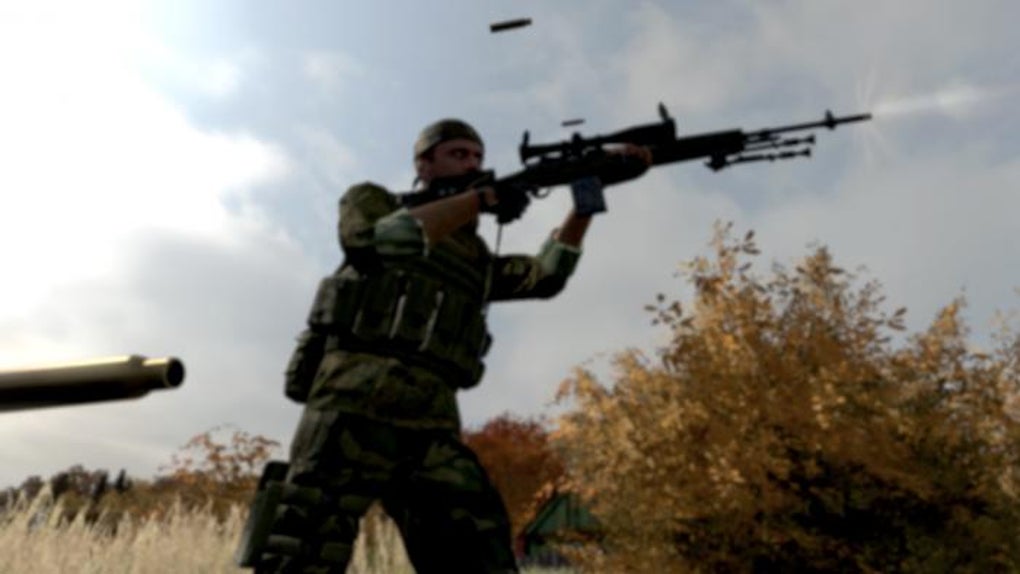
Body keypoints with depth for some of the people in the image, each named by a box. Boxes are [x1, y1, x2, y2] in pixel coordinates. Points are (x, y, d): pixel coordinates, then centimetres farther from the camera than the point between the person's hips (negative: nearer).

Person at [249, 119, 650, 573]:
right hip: (355, 404, -4)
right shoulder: (371, 200, 16)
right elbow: (376, 240, -7)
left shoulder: (476, 257, 27)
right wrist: (480, 199, -7)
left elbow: (546, 274, 17)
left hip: (432, 424, 5)